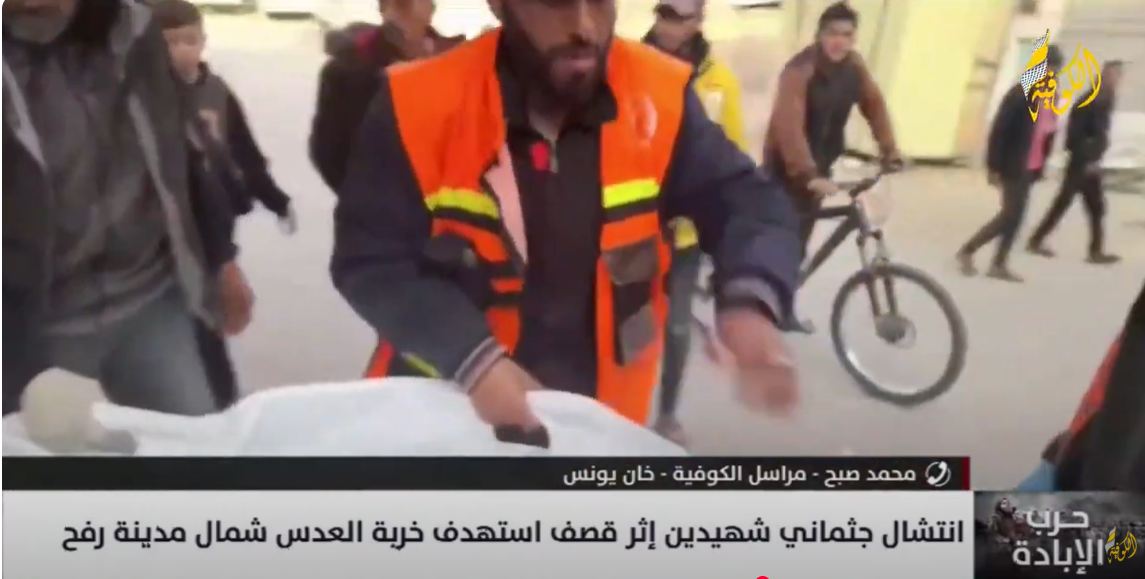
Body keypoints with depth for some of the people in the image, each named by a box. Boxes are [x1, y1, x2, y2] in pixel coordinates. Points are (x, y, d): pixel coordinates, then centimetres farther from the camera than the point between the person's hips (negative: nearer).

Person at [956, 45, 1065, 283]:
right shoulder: (1021, 93, -14)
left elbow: (1049, 132, 14)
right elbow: (999, 129, -16)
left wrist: (1042, 163, 10)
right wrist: (993, 166, -18)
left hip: (1030, 167, 7)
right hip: (1013, 165, -7)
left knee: (1015, 215, 8)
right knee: (1012, 214, -7)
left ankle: (999, 264, 15)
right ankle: (967, 250, 6)